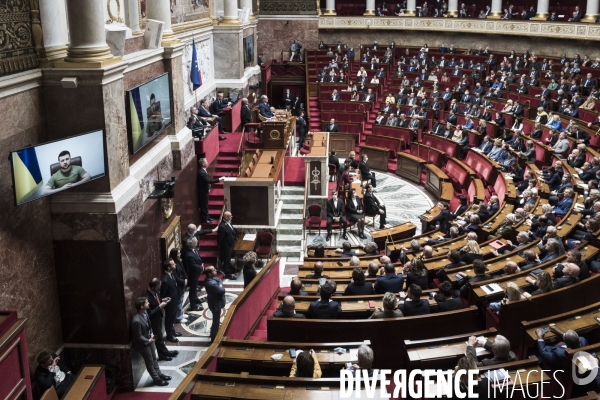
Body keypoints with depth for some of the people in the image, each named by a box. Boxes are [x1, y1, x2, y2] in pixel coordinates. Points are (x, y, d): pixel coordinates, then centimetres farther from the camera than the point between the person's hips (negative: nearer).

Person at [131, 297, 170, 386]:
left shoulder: (145, 312, -10)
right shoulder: (137, 321, -37)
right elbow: (138, 337, -25)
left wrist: (151, 334, -2)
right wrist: (148, 341, -16)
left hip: (149, 339, 8)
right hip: (143, 344, -8)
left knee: (154, 359, 24)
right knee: (150, 362, 12)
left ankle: (159, 374, 43)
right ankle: (156, 379, 30)